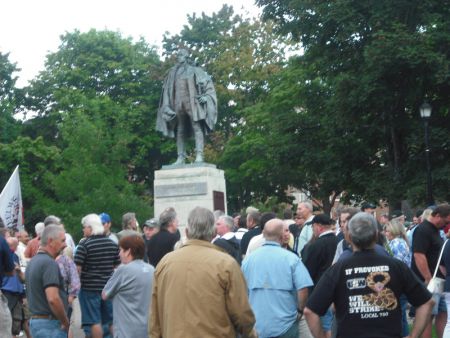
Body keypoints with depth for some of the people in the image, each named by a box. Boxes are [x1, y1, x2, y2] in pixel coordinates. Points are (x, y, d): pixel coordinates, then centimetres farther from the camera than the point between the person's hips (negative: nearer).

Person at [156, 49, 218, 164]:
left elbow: (208, 83, 6)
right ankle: (181, 158, -2)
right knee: (180, 130, 0)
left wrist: (206, 96, -11)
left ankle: (199, 156, -22)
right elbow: (167, 90, 16)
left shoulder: (195, 70, 13)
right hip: (178, 104, 4)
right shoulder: (173, 73, 21)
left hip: (192, 102, -4)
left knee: (197, 127, -14)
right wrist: (167, 106, 5)